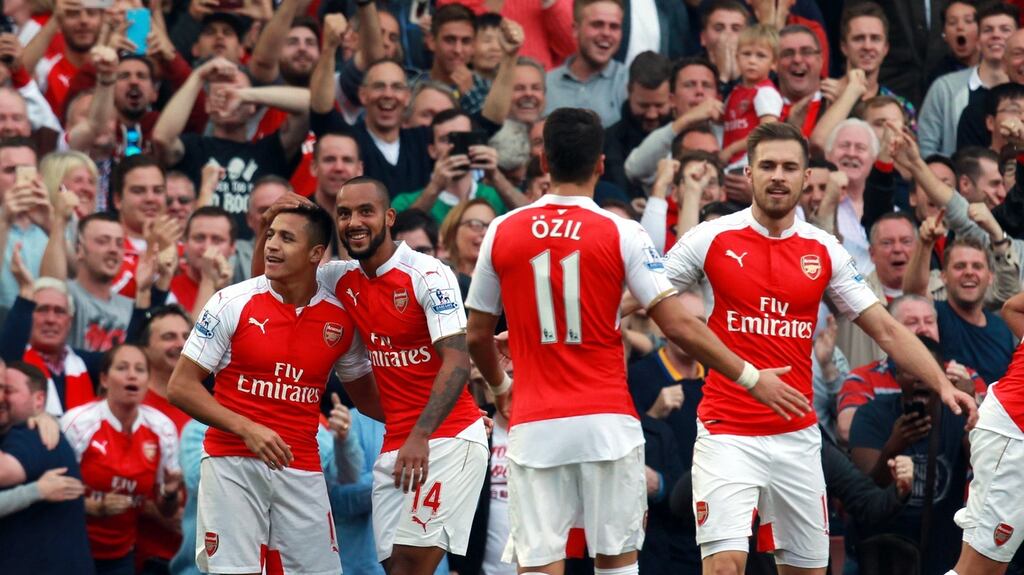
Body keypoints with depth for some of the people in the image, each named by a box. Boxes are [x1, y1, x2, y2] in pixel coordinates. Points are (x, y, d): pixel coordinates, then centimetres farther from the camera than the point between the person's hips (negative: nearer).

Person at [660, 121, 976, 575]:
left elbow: (887, 331, 7)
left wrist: (943, 384, -5)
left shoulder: (824, 251, 5)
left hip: (798, 436, 4)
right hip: (727, 433, -4)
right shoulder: (711, 239, -2)